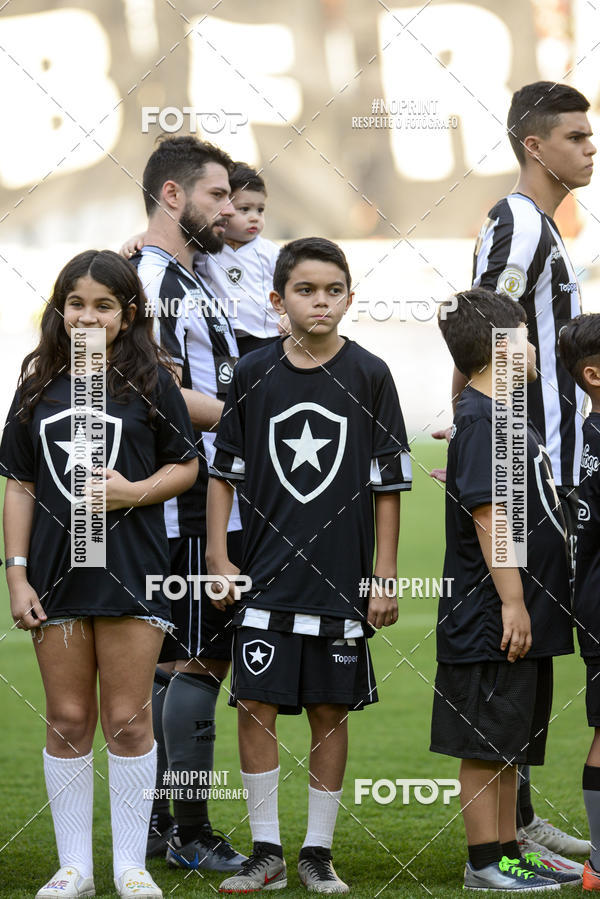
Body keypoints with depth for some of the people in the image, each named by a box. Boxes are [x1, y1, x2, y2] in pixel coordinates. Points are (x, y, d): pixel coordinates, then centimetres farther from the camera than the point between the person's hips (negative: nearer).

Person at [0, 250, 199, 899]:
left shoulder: (150, 381, -1)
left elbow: (187, 465, 4)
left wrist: (134, 492, -14)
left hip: (131, 571, -2)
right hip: (56, 573, 2)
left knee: (127, 722, 0)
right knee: (67, 721, 6)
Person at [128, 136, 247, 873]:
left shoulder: (183, 278, 20)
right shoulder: (157, 278, -13)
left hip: (193, 503, 11)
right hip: (194, 504, -11)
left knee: (166, 660, 13)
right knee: (200, 660, -7)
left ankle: (155, 823, 19)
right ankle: (191, 833, -4)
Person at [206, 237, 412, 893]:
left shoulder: (369, 375, -1)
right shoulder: (255, 374, 2)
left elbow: (388, 483, 2)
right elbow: (225, 470, 9)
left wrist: (385, 576, -1)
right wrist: (218, 556, 2)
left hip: (342, 577, -1)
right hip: (266, 575, 1)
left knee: (330, 710, 4)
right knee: (255, 705, -3)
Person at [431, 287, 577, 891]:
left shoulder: (502, 415, 17)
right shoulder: (482, 419, -14)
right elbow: (488, 515, -20)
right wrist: (511, 603, -22)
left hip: (524, 617, 10)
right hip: (493, 618, -10)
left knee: (510, 746, 14)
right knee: (486, 743, -3)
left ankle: (508, 853, 20)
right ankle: (485, 863, 0)